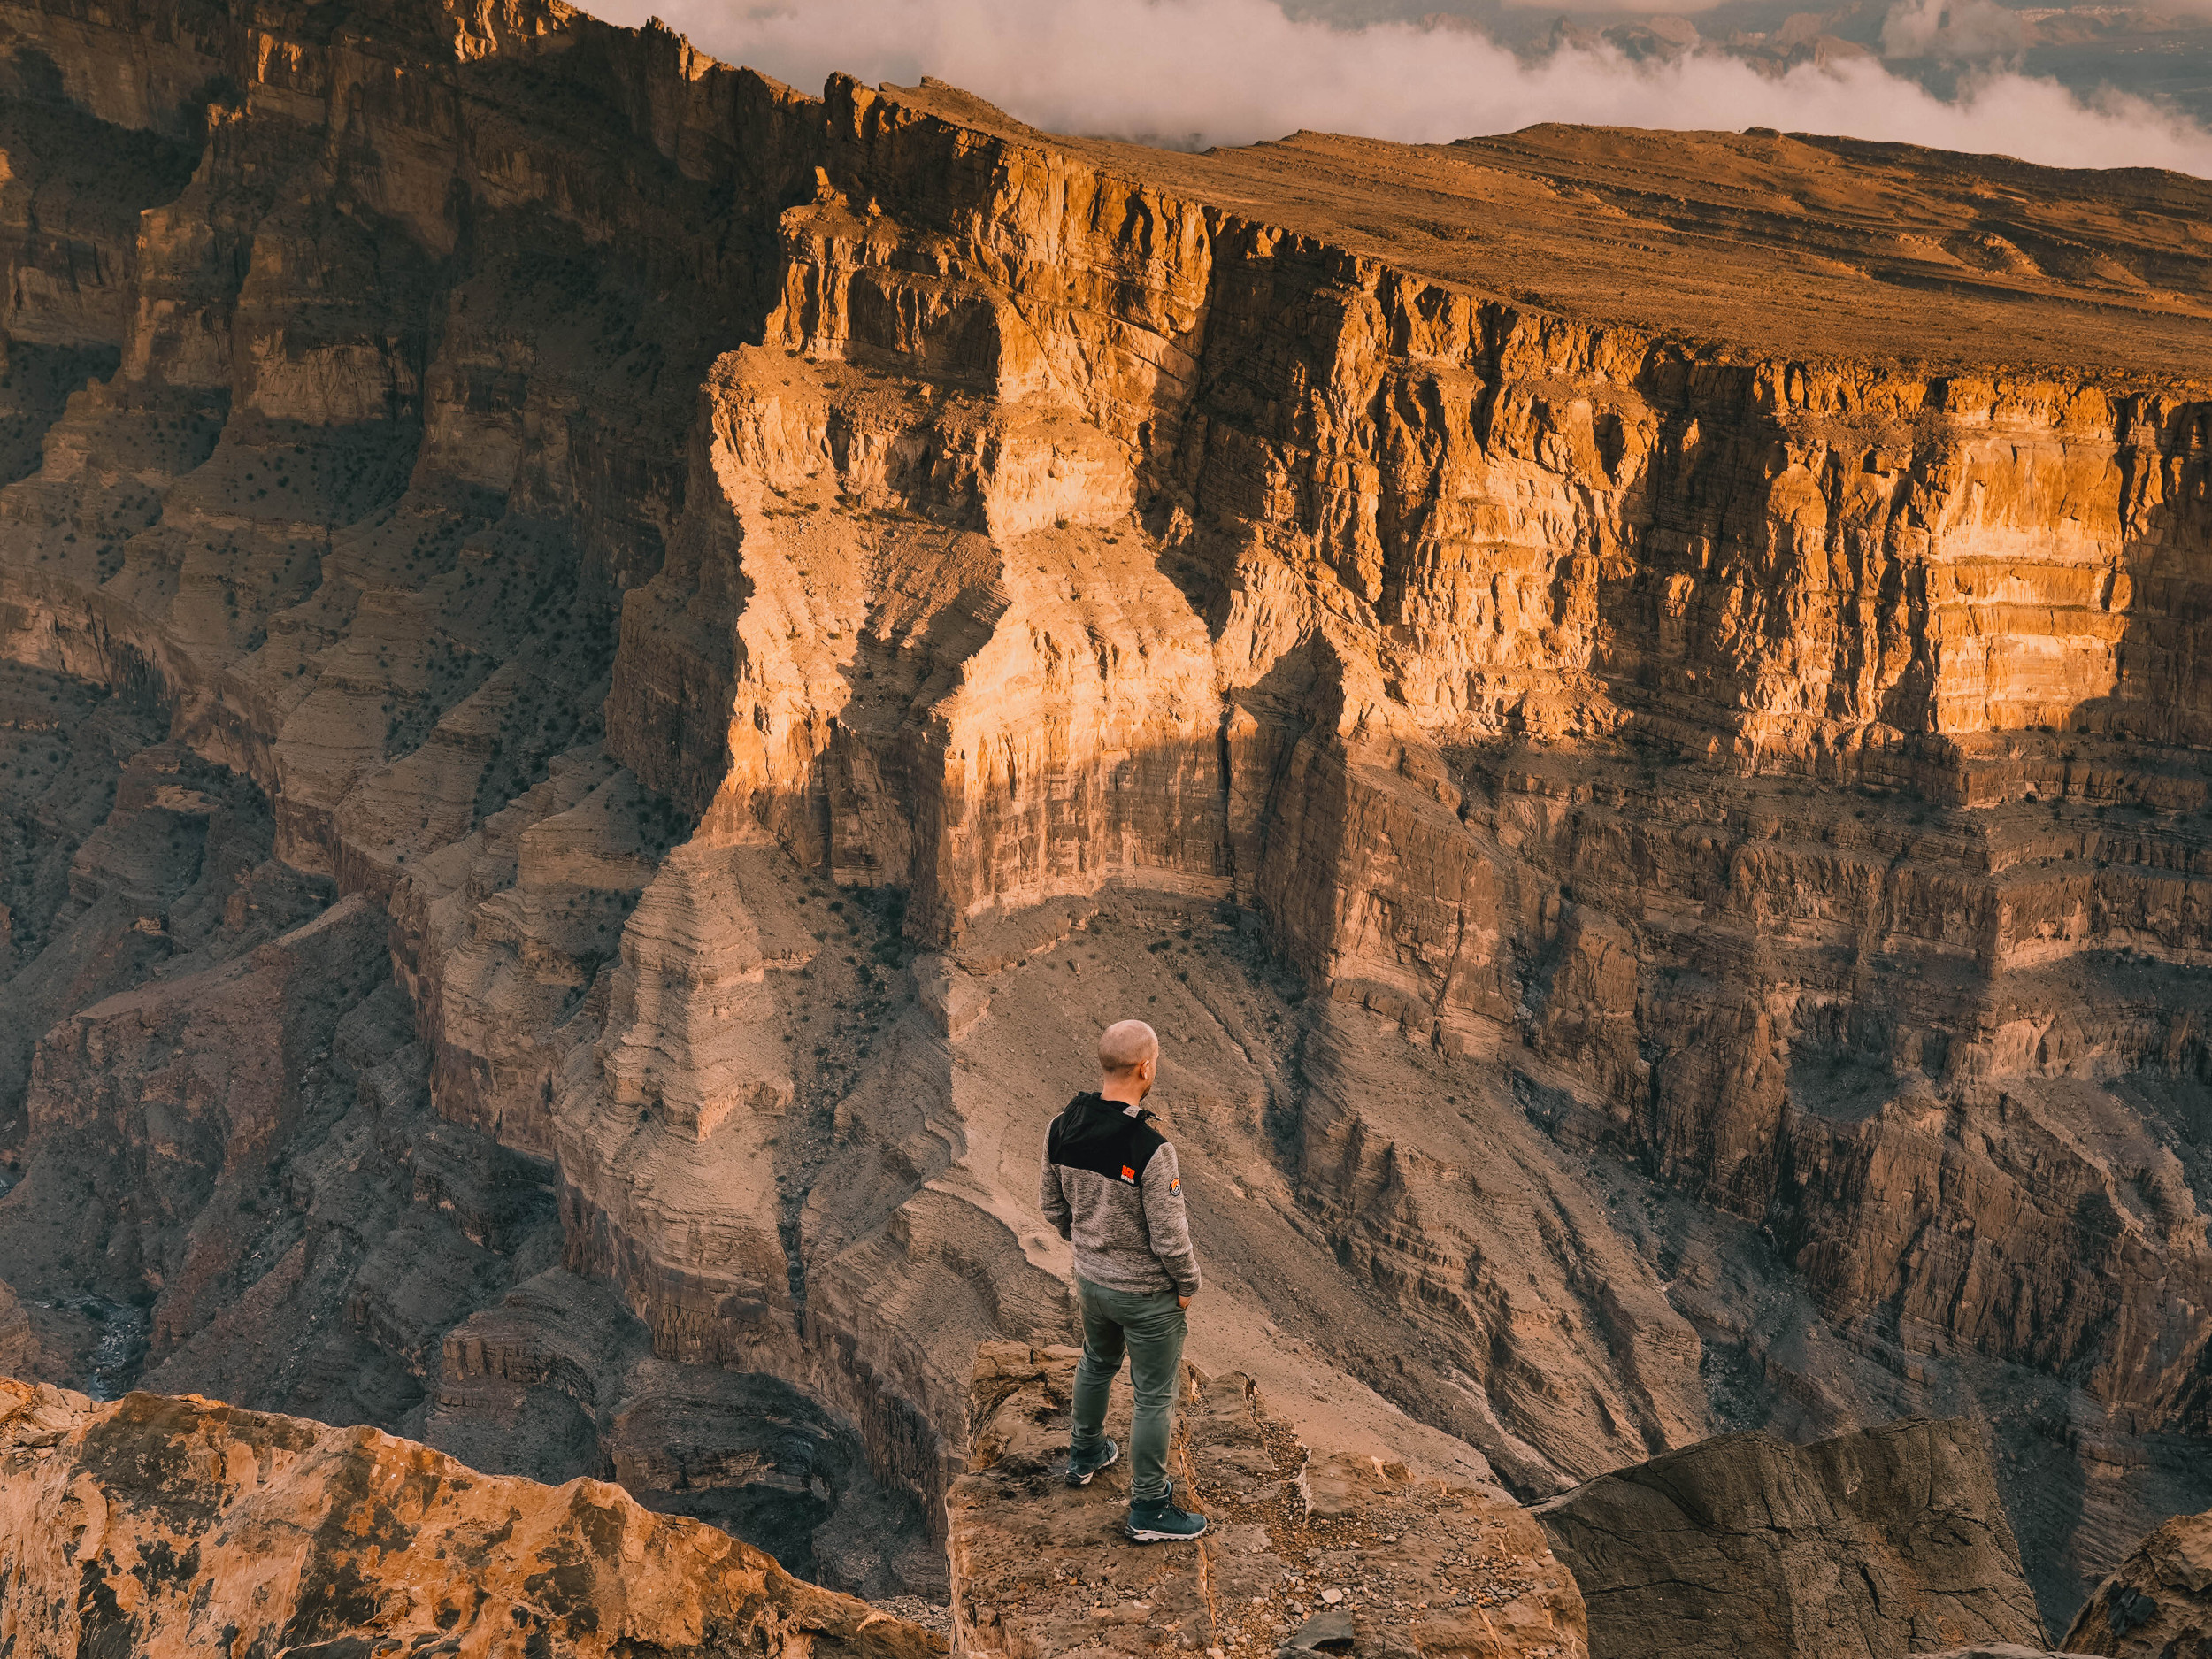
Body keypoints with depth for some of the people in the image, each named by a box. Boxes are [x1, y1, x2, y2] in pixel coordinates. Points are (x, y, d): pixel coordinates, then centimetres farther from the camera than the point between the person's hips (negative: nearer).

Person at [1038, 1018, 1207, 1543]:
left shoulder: (1062, 1128, -12)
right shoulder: (1151, 1149, -32)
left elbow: (1051, 1202, 3)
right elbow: (1170, 1236, -25)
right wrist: (1187, 1284, -7)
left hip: (1090, 1277, 7)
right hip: (1146, 1292, -6)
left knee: (1097, 1362, 32)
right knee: (1155, 1396, 11)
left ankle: (1085, 1454, 52)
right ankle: (1149, 1508, 23)